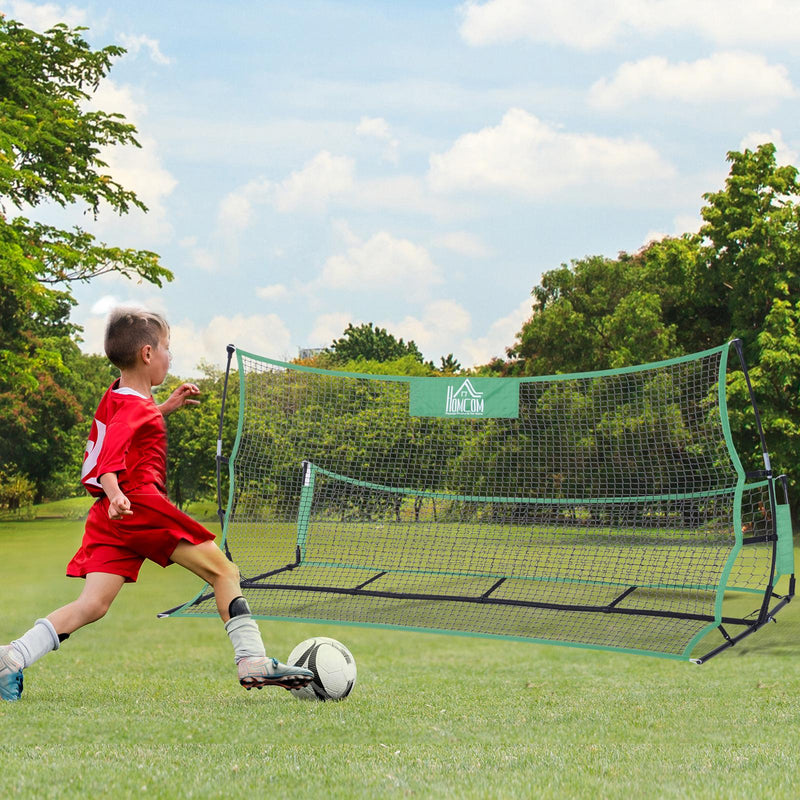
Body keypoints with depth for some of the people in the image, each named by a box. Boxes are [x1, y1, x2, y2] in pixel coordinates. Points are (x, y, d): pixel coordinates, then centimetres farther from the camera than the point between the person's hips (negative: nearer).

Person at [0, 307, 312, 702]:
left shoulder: (115, 396, 19)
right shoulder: (137, 407, -9)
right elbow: (109, 456, -25)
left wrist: (166, 407, 39)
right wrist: (114, 493, -42)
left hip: (111, 515, 9)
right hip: (142, 506, -9)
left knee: (92, 605, 1)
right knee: (223, 571, -1)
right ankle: (253, 661, -7)